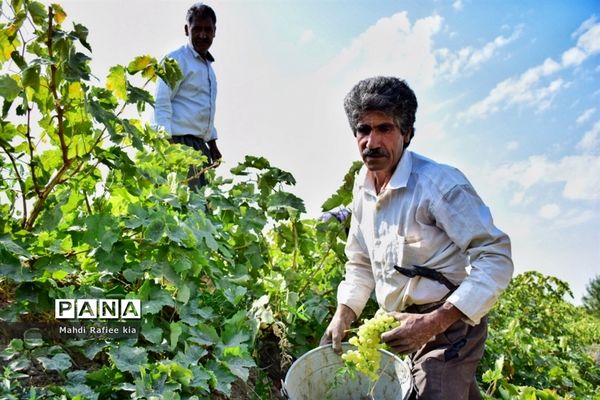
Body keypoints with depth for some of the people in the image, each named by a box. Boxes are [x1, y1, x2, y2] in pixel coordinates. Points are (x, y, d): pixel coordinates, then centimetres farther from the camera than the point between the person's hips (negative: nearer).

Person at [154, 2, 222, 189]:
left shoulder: (208, 66, 21)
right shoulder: (176, 60, -3)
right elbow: (161, 103, -11)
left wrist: (212, 144, 21)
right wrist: (166, 142, -21)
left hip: (200, 145, 8)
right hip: (179, 141, -8)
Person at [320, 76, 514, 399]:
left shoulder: (439, 182, -20)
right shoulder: (362, 189, 3)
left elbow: (496, 256, -23)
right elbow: (361, 263, 15)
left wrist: (436, 321, -27)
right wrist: (343, 314, 2)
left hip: (447, 324, -7)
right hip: (402, 325, 7)